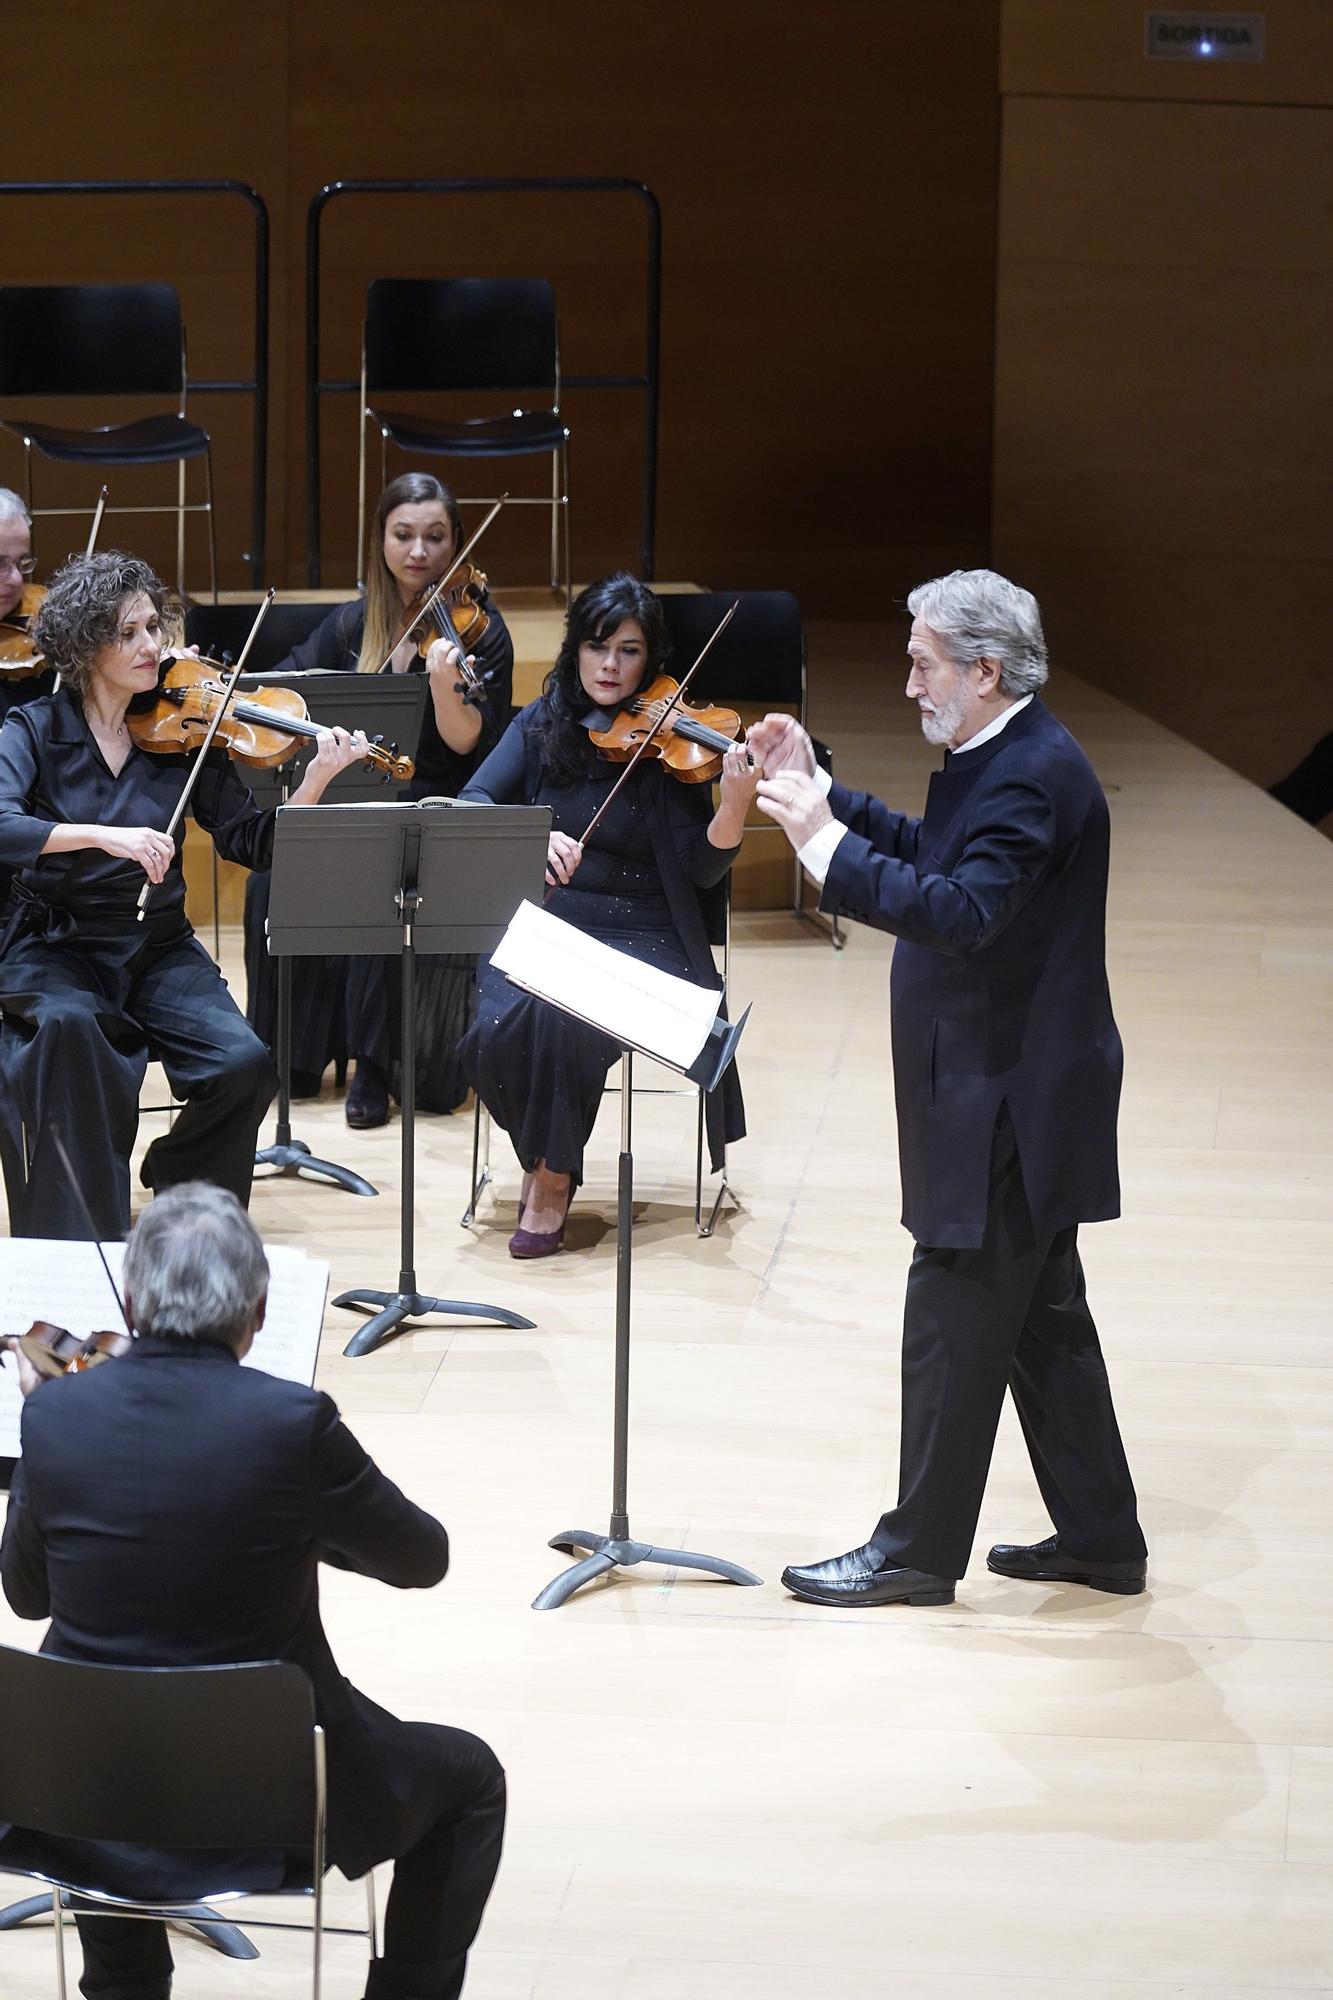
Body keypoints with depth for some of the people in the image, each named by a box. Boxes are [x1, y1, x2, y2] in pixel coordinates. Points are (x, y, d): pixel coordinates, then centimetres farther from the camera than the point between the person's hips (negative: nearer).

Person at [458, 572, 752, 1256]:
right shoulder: (543, 725, 7)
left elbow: (704, 869, -9)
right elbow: (472, 802, -4)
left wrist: (735, 804, -29)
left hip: (635, 937, -2)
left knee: (567, 1023, -31)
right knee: (498, 1029, -27)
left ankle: (553, 1176, -8)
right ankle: (539, 1151, 1)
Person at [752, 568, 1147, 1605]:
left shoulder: (1034, 775, -22)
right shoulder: (1003, 756, 10)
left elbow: (962, 910, -33)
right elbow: (926, 854, 19)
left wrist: (824, 841, -33)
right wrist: (816, 790, 10)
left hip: (1012, 1102, -11)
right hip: (1011, 1093, 11)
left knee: (955, 1321, -2)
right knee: (1043, 1316, 17)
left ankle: (919, 1550, 8)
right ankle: (1100, 1539, 25)